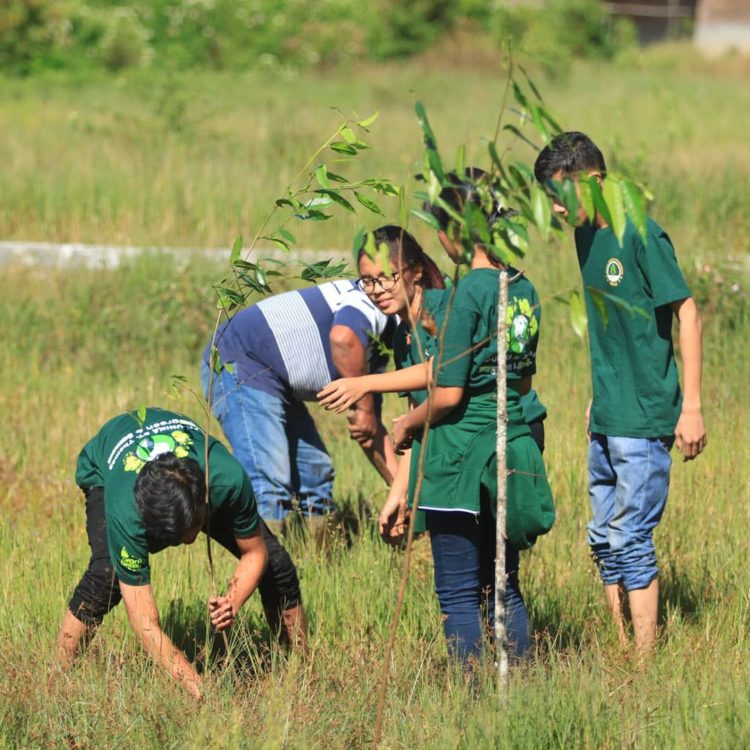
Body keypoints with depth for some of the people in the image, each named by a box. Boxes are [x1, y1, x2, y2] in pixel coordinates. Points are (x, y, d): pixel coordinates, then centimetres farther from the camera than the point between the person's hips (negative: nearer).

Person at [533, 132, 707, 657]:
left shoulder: (641, 236, -14)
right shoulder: (587, 237, 10)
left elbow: (688, 315, -13)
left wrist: (691, 407, -14)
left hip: (645, 419, -8)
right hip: (606, 419, 8)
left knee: (631, 540, -7)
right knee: (605, 540, 9)